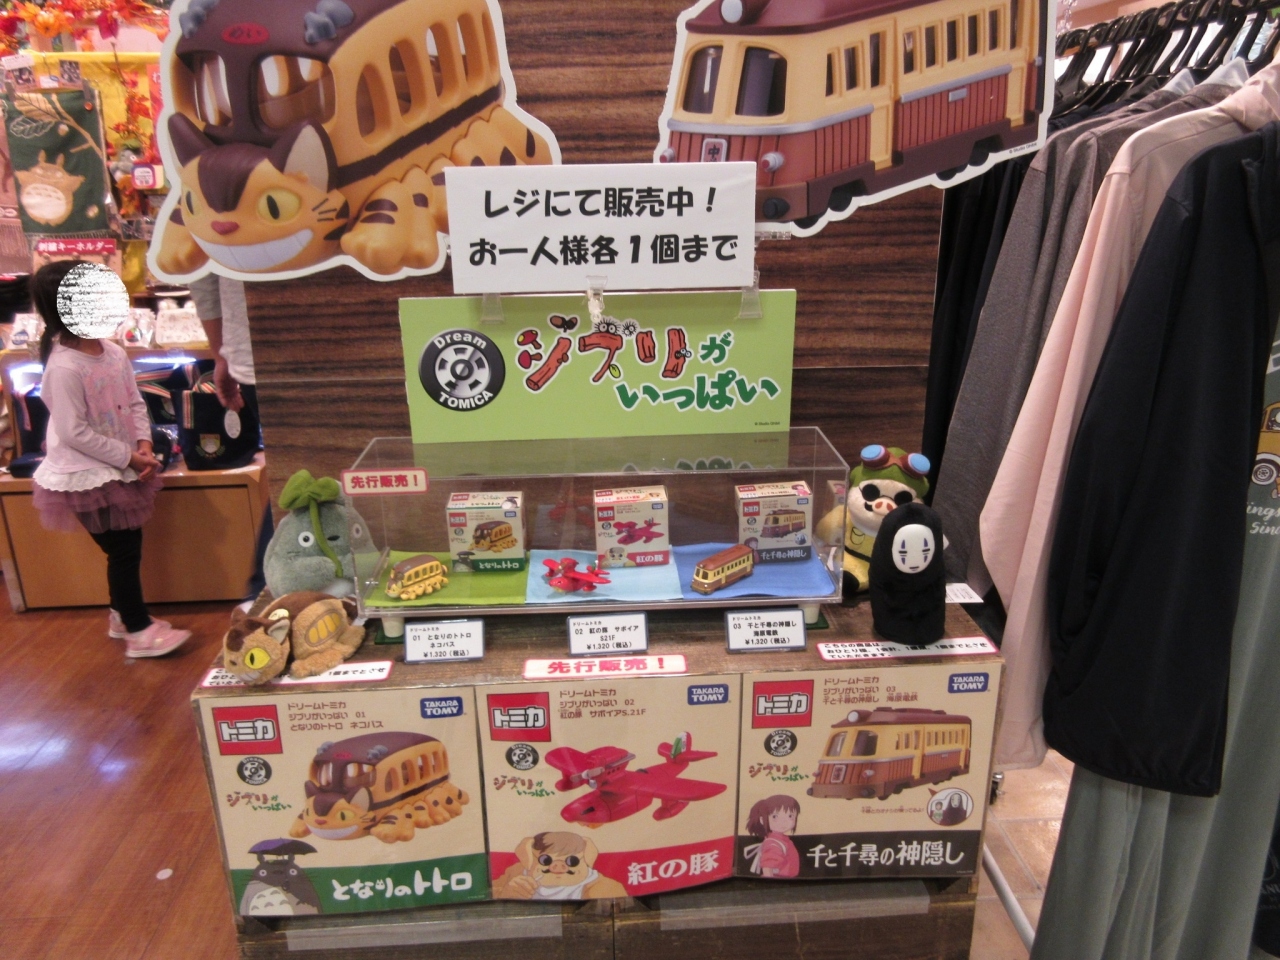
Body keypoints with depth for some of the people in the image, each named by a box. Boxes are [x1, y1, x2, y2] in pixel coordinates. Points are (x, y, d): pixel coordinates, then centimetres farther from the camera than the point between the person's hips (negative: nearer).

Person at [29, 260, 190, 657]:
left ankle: (123, 615, 35)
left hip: (121, 469, 8)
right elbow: (73, 433, -22)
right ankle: (139, 632, 12)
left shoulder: (113, 352, 1)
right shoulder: (64, 367, -23)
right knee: (123, 551, -1)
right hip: (87, 477, -7)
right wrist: (127, 457, -19)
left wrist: (143, 443, -7)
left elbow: (135, 403, 8)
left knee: (127, 546, 17)